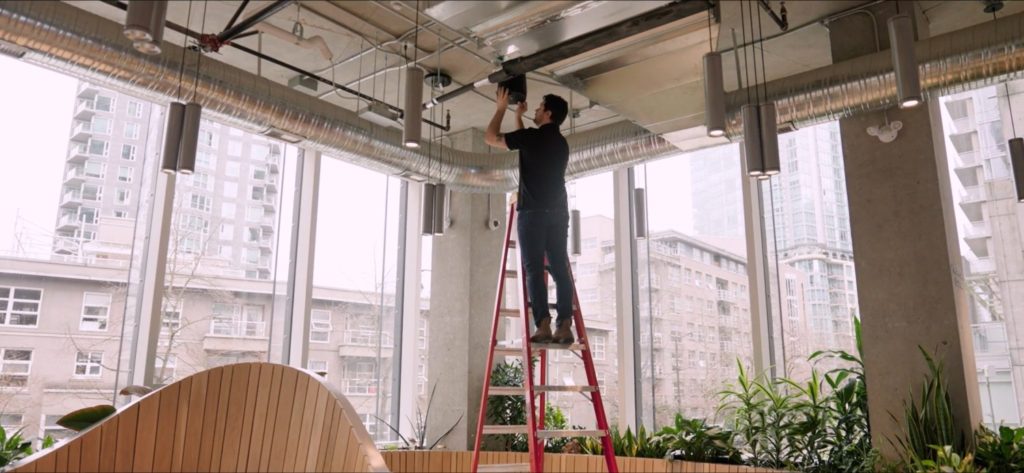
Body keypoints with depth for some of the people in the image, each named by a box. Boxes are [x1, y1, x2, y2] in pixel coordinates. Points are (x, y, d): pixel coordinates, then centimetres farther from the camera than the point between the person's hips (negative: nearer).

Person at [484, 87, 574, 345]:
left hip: (534, 212, -6)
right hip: (558, 213, 6)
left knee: (534, 269, -6)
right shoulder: (561, 143, 19)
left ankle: (543, 327, -12)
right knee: (560, 269, 2)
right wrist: (518, 116, 37)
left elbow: (490, 137, 7)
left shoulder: (532, 137, -4)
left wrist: (501, 107, 17)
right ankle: (565, 326, -3)